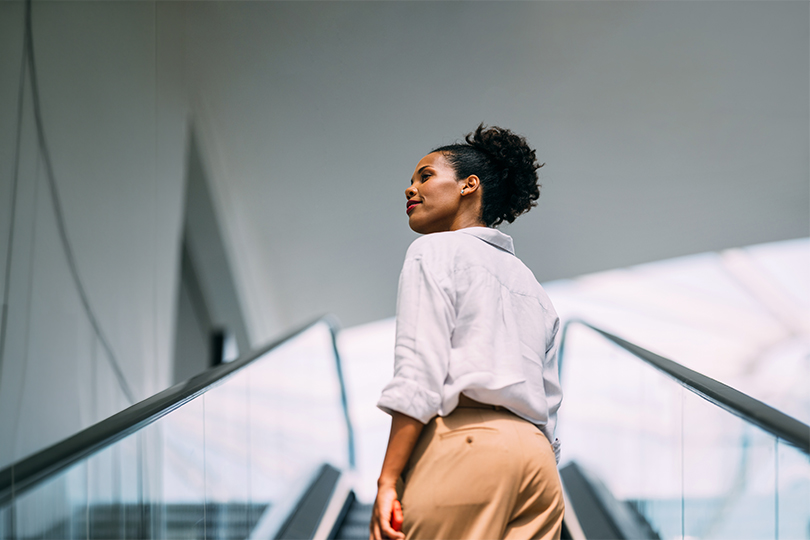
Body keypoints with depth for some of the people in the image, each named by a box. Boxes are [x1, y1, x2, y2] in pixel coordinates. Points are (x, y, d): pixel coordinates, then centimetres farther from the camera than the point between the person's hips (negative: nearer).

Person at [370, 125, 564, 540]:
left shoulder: (435, 250, 6)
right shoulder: (531, 285, 28)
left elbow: (419, 371, -8)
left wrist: (388, 481, -13)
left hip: (464, 443, -8)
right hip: (537, 456, 8)